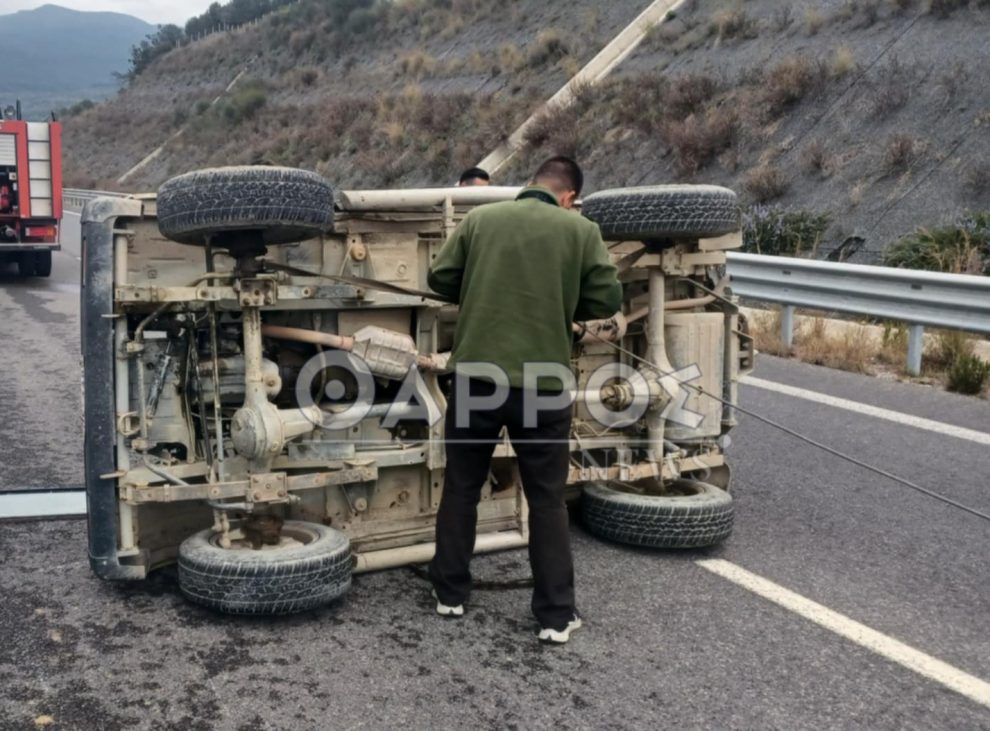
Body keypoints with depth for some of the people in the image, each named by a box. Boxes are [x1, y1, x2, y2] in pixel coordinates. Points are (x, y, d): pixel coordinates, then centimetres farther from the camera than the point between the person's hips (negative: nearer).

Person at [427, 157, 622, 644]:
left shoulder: (480, 219, 4)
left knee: (461, 488, 17)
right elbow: (607, 300, 0)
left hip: (476, 375, 1)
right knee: (547, 500, 10)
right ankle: (556, 615, 13)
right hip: (543, 383, -1)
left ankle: (450, 594, 26)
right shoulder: (581, 231, 0)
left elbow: (439, 278, 5)